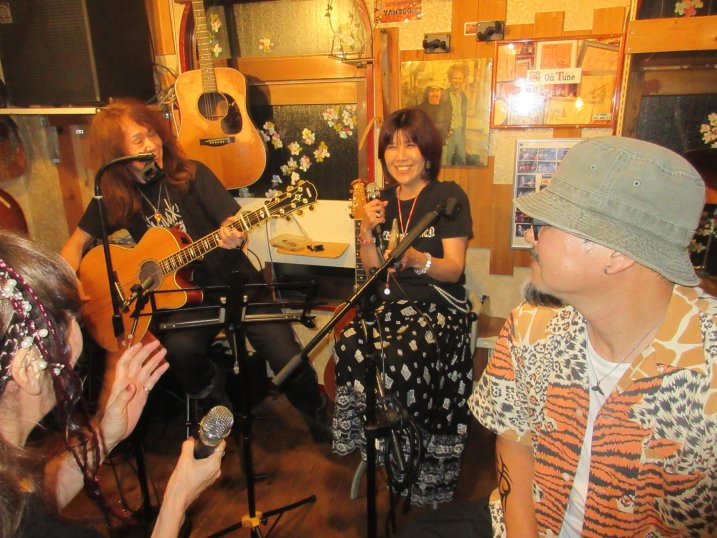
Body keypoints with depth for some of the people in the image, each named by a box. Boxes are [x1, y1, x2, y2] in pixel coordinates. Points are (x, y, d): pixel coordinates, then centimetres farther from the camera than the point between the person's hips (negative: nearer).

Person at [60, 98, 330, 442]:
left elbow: (235, 225, -4)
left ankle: (320, 419, 14)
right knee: (179, 348, -31)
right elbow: (77, 243, 15)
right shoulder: (113, 196, 4)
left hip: (235, 282, -1)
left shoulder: (192, 175, -3)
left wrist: (234, 236, -27)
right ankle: (217, 405, 4)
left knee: (287, 356, -18)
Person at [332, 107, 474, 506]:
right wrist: (368, 231, -7)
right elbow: (374, 270, 10)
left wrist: (418, 260, -31)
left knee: (399, 360, -31)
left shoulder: (449, 196, -5)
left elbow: (453, 270, -11)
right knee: (349, 346, -25)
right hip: (392, 303, 5)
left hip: (440, 307, -4)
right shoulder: (386, 201, 11)